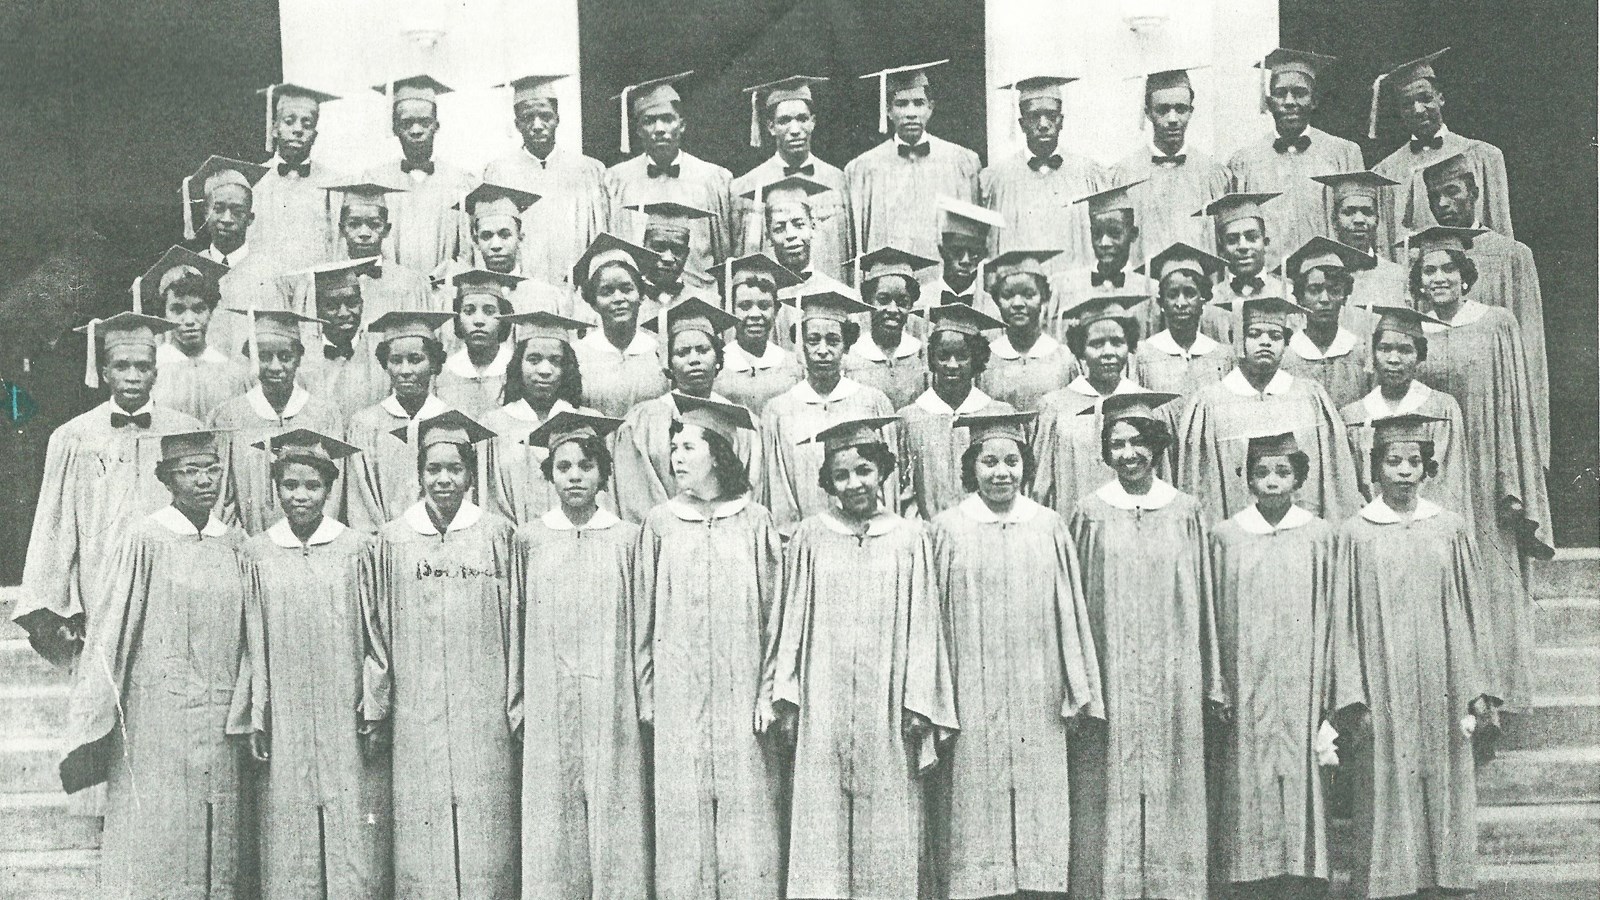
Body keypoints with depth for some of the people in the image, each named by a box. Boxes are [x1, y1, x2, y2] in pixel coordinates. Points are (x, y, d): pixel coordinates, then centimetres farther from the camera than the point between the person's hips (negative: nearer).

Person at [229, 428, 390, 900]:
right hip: (285, 723, 1)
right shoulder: (256, 554, 5)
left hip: (346, 718, -1)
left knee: (354, 842, -1)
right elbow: (254, 643, 7)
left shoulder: (357, 549, 0)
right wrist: (254, 719, 3)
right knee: (289, 843, 3)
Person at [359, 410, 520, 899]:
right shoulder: (392, 541, 5)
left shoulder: (497, 534, 2)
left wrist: (517, 708, 2)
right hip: (416, 718, 1)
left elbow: (514, 627, 4)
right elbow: (377, 634, 9)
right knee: (420, 854, 1)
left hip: (484, 718, -1)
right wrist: (375, 714, 8)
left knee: (486, 841, 0)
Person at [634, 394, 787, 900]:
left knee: (747, 817, 0)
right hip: (677, 699, 1)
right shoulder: (660, 524, 5)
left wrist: (768, 692, -3)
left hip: (741, 696, -1)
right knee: (682, 820, 1)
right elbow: (644, 615, 7)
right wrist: (646, 697, 2)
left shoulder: (755, 522, 2)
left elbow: (773, 612, 3)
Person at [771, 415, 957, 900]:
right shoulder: (810, 537, 4)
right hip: (823, 705, 1)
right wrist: (787, 698, 3)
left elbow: (922, 624, 2)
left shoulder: (910, 538, 2)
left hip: (886, 705, 0)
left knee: (886, 819, 3)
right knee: (821, 819, 1)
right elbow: (794, 618, 6)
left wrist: (918, 703, -3)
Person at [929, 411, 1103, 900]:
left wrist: (1077, 694, 5)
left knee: (1038, 807, 4)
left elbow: (1070, 614, 7)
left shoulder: (1049, 527, 5)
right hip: (972, 699, -1)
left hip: (1037, 697, 2)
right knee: (978, 806, 0)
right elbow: (935, 616, 2)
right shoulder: (949, 528, 0)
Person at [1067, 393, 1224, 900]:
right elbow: (1074, 599, 3)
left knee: (1170, 795, 4)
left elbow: (1201, 598, 8)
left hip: (1172, 677, 1)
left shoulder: (1185, 511, 5)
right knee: (1111, 796, 1)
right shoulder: (1090, 513, 2)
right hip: (1109, 679, -1)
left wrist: (1212, 683, 7)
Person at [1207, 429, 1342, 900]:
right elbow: (1215, 618, 6)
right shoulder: (1225, 536, 4)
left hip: (1301, 685, 0)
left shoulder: (1318, 535, 3)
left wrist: (1329, 697, 0)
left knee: (1302, 790, 0)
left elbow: (1330, 615, 4)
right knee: (1249, 790, 1)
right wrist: (1215, 690, 1)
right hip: (1245, 695, 0)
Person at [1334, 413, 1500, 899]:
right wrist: (1355, 700, -8)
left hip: (1441, 691, 2)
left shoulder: (1450, 529, 6)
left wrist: (1479, 692, 3)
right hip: (1385, 696, -2)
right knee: (1387, 800, -1)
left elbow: (1472, 612, 8)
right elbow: (1344, 620, -1)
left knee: (1443, 791, 4)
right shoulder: (1355, 534, 1)